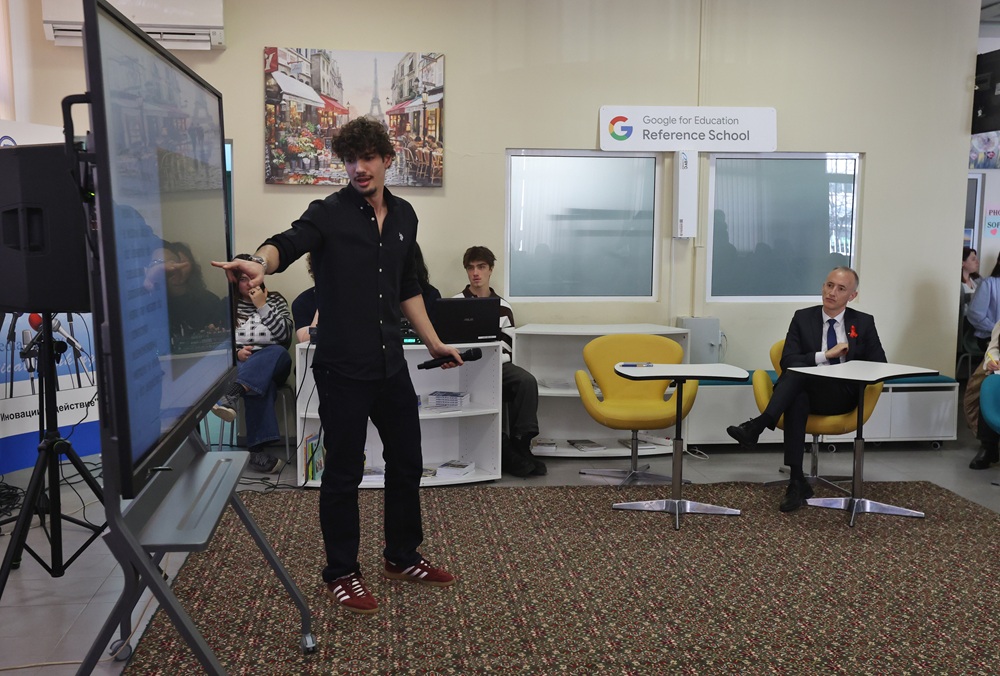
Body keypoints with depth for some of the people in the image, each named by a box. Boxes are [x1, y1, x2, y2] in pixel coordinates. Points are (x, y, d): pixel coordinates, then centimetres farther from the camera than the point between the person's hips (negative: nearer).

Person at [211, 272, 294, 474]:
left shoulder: (275, 300, 14)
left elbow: (285, 335, -3)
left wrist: (262, 306, -8)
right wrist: (236, 353, -14)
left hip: (274, 364, 1)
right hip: (239, 365, -1)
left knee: (277, 352, -39)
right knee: (263, 384, -38)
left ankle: (231, 394, -59)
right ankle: (257, 449, -50)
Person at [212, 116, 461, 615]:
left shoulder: (404, 216, 10)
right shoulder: (329, 213, -8)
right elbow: (287, 243, -27)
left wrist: (432, 342, 18)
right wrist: (261, 262, -50)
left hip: (391, 364, 6)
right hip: (342, 368, -6)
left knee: (406, 462, 15)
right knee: (344, 473, 4)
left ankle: (402, 558, 34)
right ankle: (342, 574, 22)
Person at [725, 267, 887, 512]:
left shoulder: (864, 323, 12)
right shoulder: (803, 318, 10)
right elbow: (788, 361, -1)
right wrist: (825, 356, -14)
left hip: (842, 397, -1)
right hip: (805, 392, 1)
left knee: (798, 372, -33)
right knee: (797, 399, -39)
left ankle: (757, 427, -43)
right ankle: (797, 482, -41)